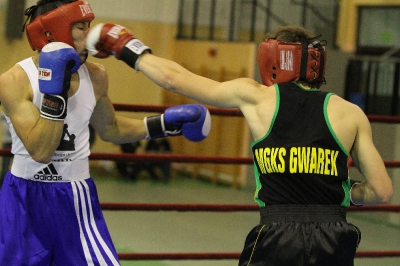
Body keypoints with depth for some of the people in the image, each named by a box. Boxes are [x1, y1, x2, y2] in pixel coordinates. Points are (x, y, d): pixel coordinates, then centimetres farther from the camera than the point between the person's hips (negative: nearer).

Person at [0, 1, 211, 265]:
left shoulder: (95, 76, -3)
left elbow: (109, 129, 16)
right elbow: (41, 152, -26)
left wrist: (164, 124, 7)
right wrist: (54, 89, -29)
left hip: (75, 197, 3)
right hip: (24, 196, -2)